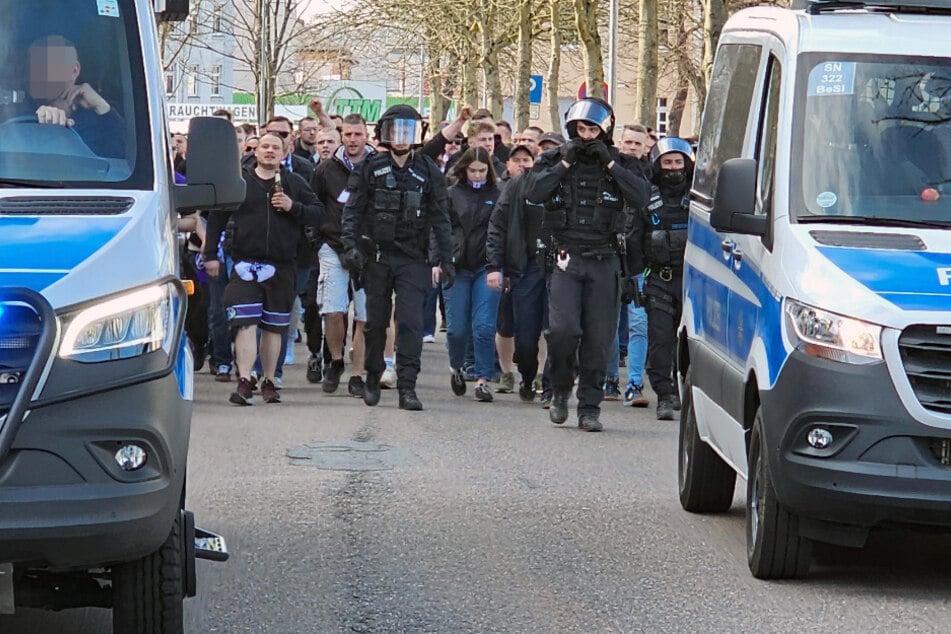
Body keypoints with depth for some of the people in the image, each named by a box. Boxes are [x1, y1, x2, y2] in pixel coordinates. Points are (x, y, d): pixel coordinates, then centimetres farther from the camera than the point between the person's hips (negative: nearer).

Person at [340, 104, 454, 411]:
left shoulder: (428, 171, 5)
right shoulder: (370, 168, 3)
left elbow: (439, 218, 6)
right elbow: (353, 210, 2)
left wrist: (445, 259, 2)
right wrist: (351, 245, -11)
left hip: (412, 259, 0)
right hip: (376, 256, 1)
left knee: (411, 323, -9)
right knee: (375, 322, 9)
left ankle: (407, 387, -9)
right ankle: (372, 379, 25)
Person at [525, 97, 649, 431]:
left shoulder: (619, 163, 8)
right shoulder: (553, 160, 8)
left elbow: (640, 197, -8)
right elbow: (533, 193, -8)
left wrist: (609, 164, -11)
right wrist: (565, 163, -10)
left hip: (604, 261, 1)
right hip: (566, 257, -1)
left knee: (598, 338, 1)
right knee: (563, 329, -16)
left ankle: (590, 408, 10)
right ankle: (560, 391, 8)